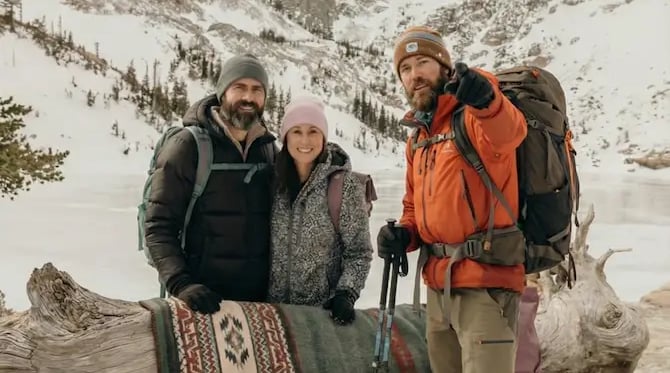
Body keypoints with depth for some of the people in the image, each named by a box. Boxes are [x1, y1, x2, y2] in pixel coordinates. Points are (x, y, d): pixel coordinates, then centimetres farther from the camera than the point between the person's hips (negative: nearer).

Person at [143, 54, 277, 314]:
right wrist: (181, 284, -24)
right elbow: (159, 226, -11)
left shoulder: (269, 149, 7)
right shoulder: (187, 146, -7)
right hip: (205, 300, -4)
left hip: (260, 299, 5)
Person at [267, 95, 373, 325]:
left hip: (324, 309, -3)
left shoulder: (344, 186, -10)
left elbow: (359, 252, -5)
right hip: (273, 305, 3)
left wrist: (345, 294, -17)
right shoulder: (275, 179, 0)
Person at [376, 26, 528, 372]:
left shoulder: (474, 116, -9)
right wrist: (403, 234, 2)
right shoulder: (417, 139, 15)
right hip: (438, 283, 8)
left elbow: (507, 132, -34)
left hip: (484, 281, -8)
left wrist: (486, 99, -56)